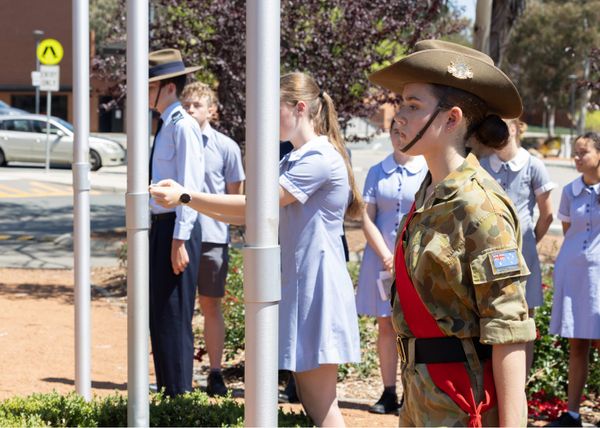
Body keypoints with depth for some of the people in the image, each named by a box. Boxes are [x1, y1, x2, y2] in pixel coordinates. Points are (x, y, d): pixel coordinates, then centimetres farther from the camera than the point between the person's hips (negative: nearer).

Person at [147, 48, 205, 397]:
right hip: (161, 225, 10)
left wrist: (179, 240, -21)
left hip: (176, 229, -10)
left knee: (175, 318, -5)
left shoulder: (183, 126, -14)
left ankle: (180, 394, 3)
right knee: (160, 317, 16)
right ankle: (167, 390, 26)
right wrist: (160, 235, 18)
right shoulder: (165, 126, 15)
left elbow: (188, 187, -18)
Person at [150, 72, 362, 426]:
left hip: (317, 288, -10)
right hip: (296, 284, 10)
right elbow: (250, 215, 11)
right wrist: (186, 200, 2)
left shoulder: (320, 158, -15)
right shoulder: (292, 161, 16)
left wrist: (186, 197, -17)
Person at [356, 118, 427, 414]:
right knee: (385, 325, 5)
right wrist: (386, 256, -8)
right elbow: (367, 218, 3)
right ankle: (388, 393, 10)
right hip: (381, 258, 3)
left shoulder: (430, 172, -1)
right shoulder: (377, 173, 7)